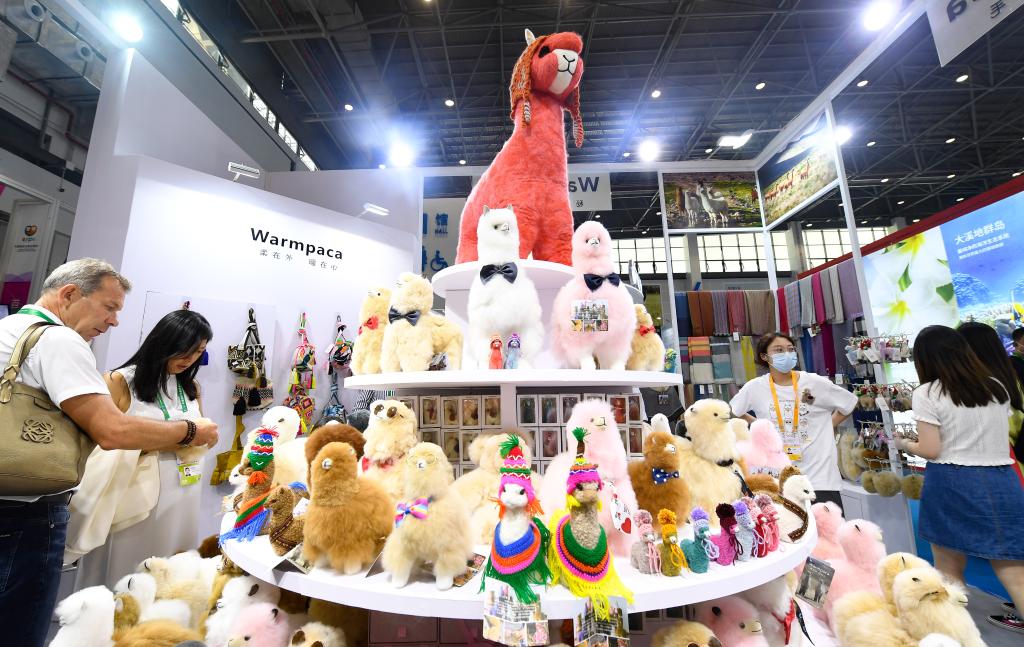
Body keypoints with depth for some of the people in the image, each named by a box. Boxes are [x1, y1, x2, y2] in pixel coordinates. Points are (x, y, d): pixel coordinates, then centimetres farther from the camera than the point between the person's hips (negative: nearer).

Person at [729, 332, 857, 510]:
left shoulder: (815, 383, -5)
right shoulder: (755, 388, -6)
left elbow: (849, 403, 11)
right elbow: (730, 411, 10)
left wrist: (829, 426, 5)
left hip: (820, 473, 0)